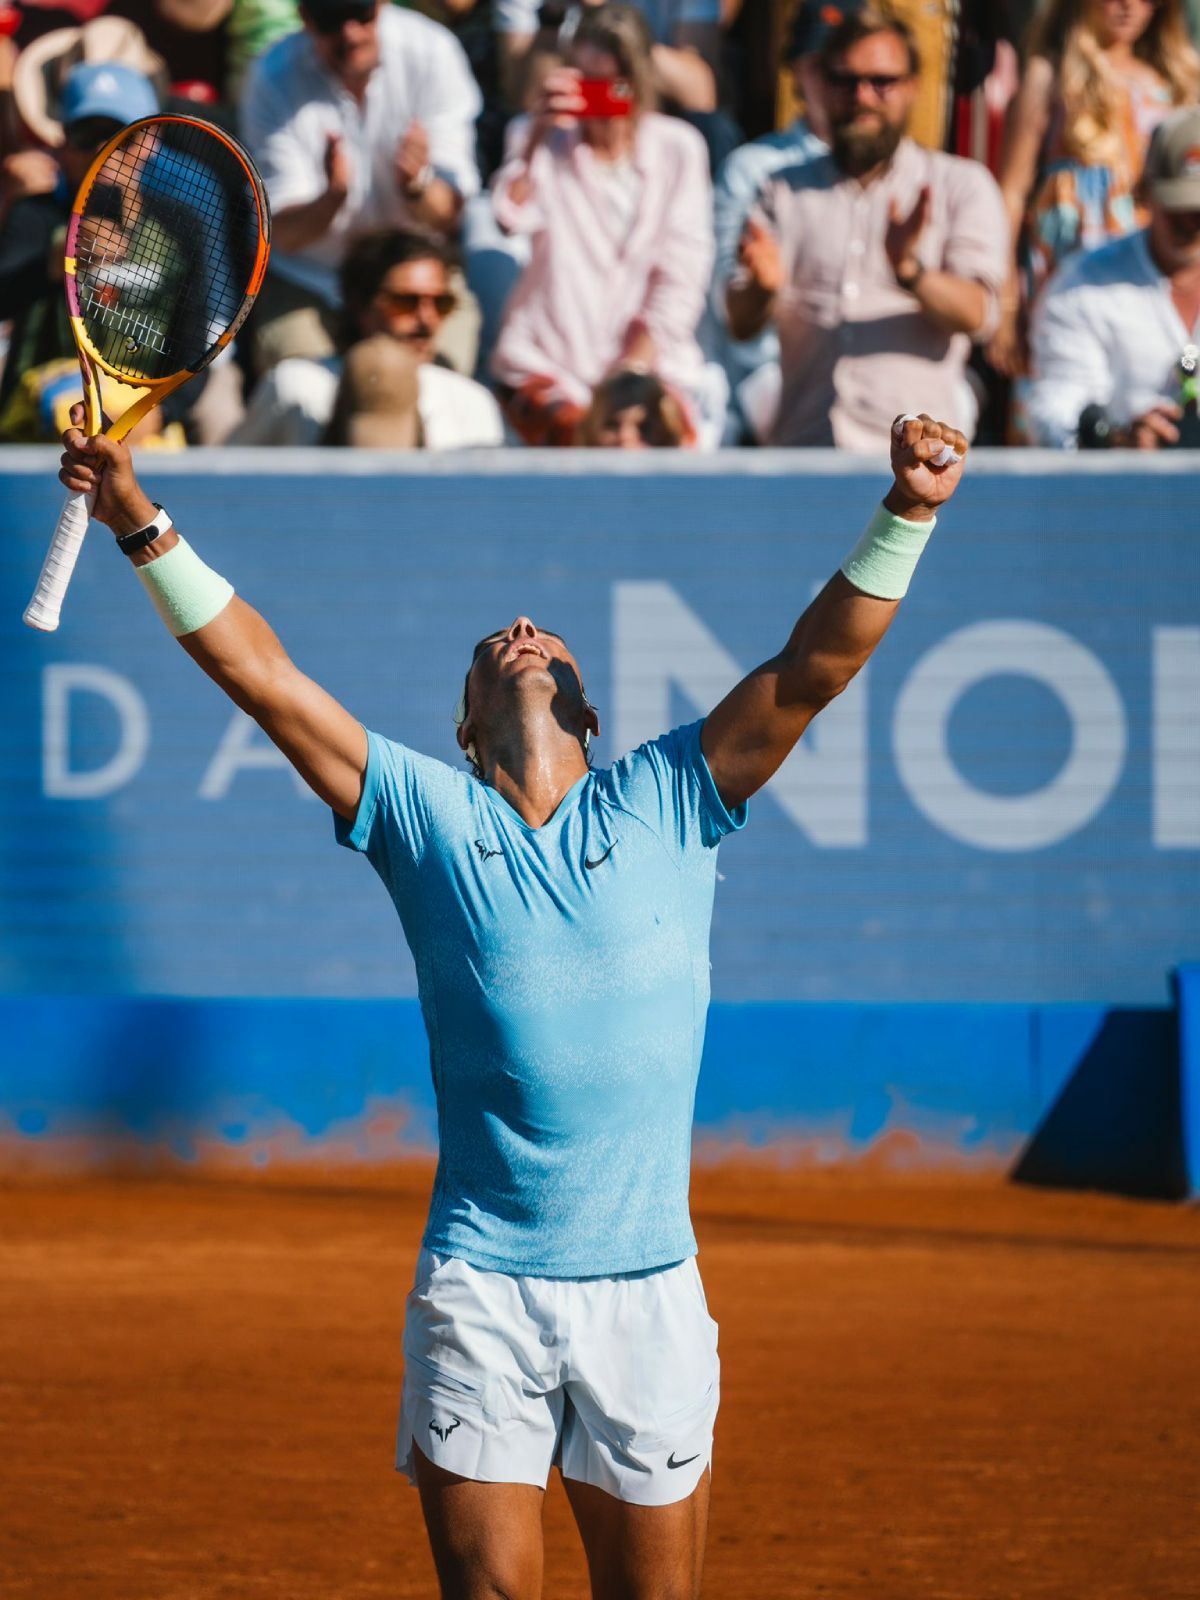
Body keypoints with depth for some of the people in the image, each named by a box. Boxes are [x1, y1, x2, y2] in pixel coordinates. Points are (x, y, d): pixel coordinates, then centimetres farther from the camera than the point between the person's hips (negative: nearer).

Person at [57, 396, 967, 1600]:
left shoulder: (666, 803, 8)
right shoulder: (425, 814, 7)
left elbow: (813, 667, 0)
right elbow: (258, 672, 3)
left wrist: (905, 515, -13)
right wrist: (144, 529, -6)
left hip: (646, 1288, 1)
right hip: (477, 1289, -1)